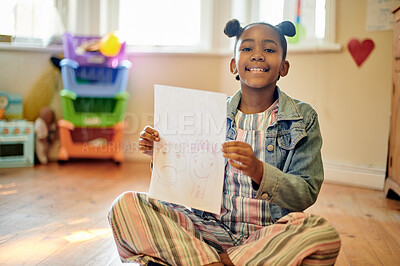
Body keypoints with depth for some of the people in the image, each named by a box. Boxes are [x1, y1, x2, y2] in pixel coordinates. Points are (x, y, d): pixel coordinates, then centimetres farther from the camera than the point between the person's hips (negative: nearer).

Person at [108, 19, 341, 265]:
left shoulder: (303, 119, 2)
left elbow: (306, 194, -6)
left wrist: (258, 171, -24)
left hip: (269, 235, -1)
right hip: (211, 229, 1)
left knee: (323, 233, -34)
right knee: (126, 205, -15)